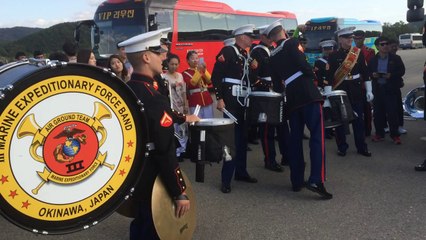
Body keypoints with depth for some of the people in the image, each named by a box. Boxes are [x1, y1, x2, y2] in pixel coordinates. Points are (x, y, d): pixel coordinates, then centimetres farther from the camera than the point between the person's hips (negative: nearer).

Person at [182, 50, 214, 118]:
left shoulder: (203, 70, 15)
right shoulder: (185, 73, 1)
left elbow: (210, 81, -3)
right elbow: (191, 83, -18)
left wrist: (204, 70, -17)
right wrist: (198, 71, -21)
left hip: (207, 101, 4)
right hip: (195, 103, -4)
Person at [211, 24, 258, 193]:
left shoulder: (247, 55, 17)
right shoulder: (228, 51, -8)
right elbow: (216, 76, -14)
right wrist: (219, 99, -18)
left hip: (244, 101, 8)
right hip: (231, 101, -8)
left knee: (242, 138, 13)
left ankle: (241, 172, 26)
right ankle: (226, 179, -2)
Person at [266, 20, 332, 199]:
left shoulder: (272, 56, 15)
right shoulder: (292, 43, 0)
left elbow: (277, 86, 16)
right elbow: (303, 64, -14)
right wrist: (313, 76, 5)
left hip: (292, 98, 5)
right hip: (308, 93, -5)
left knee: (295, 138, 12)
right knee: (317, 136, -7)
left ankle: (297, 181, 15)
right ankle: (316, 180, -18)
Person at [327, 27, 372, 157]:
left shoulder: (359, 53, 3)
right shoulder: (334, 56, -3)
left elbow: (365, 72, 6)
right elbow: (329, 75, -4)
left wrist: (369, 91, 3)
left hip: (356, 90, 2)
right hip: (340, 90, -1)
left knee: (358, 119, 7)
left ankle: (361, 147, 17)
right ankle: (342, 147, 17)